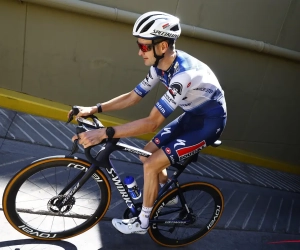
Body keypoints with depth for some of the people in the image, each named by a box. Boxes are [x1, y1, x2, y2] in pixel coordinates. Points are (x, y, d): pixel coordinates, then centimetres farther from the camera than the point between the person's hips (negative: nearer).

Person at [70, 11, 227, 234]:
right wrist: (95, 109, -9)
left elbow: (152, 123, -36)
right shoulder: (161, 65, -7)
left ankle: (142, 222, 9)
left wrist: (104, 133, -37)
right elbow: (132, 97, -1)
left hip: (209, 121, -8)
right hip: (192, 115, 8)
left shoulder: (183, 74, -35)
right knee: (148, 153, 8)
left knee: (152, 164, -13)